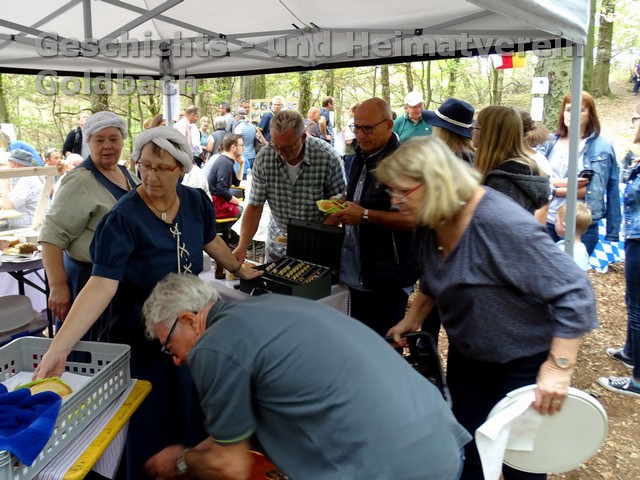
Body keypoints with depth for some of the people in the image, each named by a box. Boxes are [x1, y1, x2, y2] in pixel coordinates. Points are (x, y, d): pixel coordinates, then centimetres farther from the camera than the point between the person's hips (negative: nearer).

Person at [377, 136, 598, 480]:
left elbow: (574, 292, -29)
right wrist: (411, 320, 12)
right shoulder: (429, 223, -7)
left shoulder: (501, 223, -32)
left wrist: (559, 368, -31)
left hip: (524, 361, -6)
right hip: (467, 356, 7)